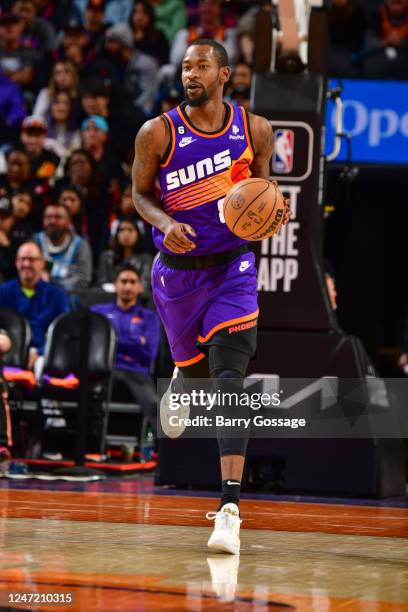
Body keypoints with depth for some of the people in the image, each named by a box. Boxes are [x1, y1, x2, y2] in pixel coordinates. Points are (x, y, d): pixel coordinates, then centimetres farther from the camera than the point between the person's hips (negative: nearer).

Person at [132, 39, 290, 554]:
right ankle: (181, 382, 59)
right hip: (178, 270, 1)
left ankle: (230, 507, -23)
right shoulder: (157, 133, -10)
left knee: (229, 378, -16)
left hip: (233, 269, -1)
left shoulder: (254, 129, -5)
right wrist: (165, 223, -18)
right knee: (194, 369, 15)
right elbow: (141, 193, 3)